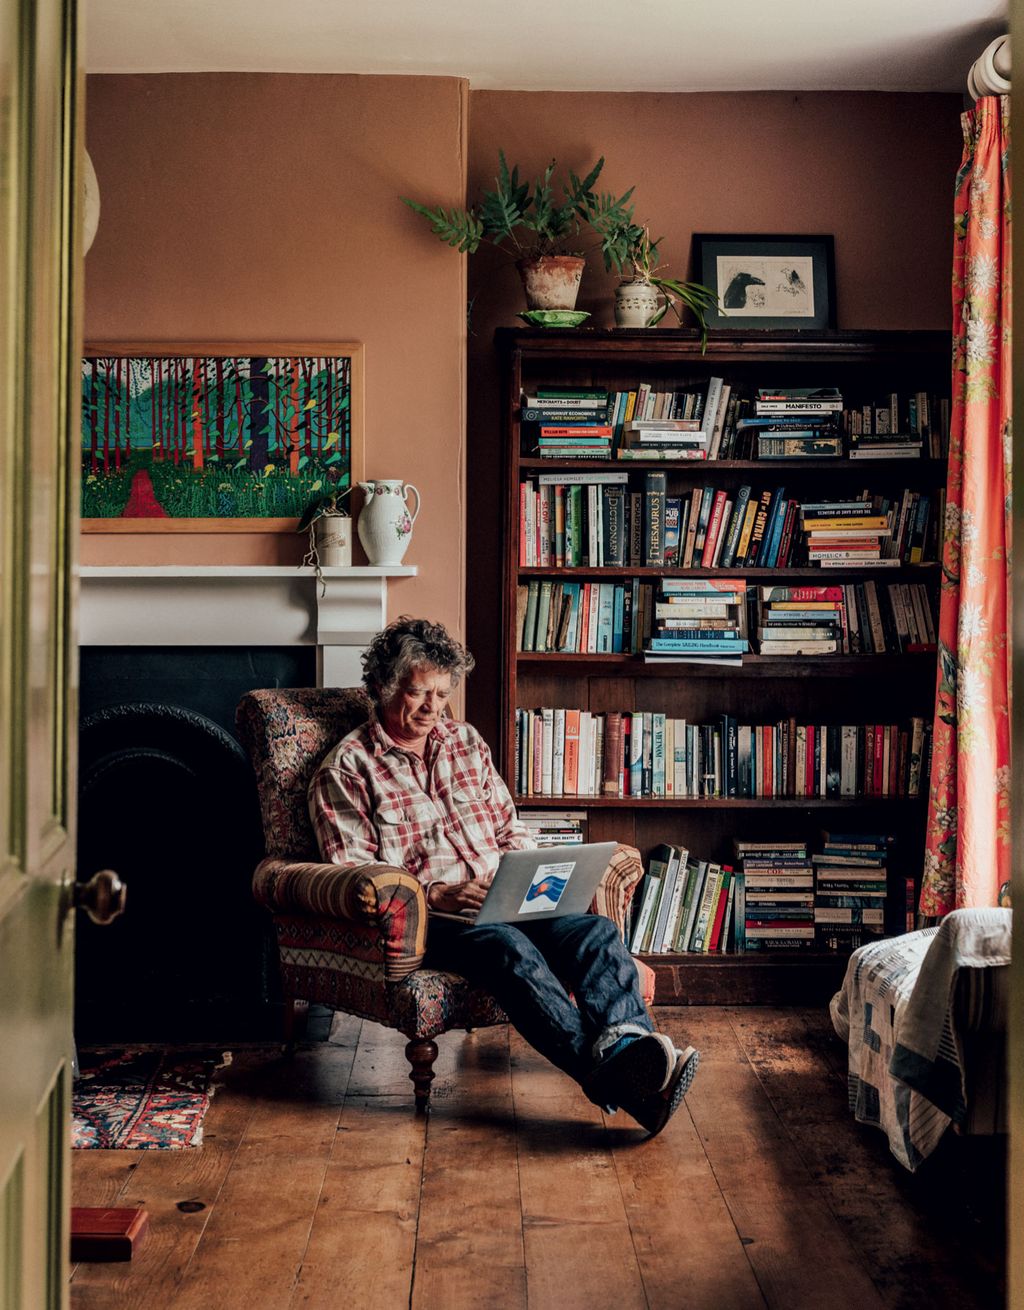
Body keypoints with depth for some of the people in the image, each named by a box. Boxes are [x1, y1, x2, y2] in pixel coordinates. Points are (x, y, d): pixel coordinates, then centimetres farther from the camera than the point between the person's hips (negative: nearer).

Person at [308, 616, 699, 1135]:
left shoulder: (466, 742, 21)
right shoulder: (345, 770, 4)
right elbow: (352, 872, -4)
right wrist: (436, 894, -17)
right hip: (423, 916, -5)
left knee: (598, 931, -25)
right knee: (510, 947, -38)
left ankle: (632, 1045, -51)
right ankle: (610, 1074, -54)